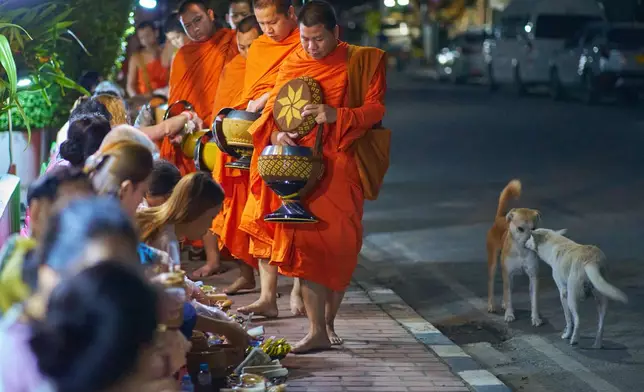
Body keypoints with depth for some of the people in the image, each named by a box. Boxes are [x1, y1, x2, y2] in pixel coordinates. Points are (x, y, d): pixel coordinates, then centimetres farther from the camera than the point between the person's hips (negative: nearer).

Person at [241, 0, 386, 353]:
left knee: (340, 246, 1)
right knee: (307, 245, -5)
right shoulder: (292, 65, 8)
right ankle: (317, 332, -3)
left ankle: (328, 321, 20)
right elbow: (273, 110, 11)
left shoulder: (361, 62, 0)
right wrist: (278, 134, -12)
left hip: (340, 168, -1)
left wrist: (336, 115, -21)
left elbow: (375, 109, -4)